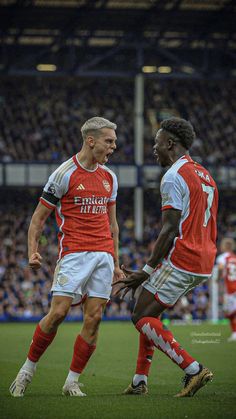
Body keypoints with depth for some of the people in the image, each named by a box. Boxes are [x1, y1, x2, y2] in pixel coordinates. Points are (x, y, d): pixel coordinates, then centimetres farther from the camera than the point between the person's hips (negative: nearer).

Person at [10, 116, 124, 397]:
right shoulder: (64, 174, -4)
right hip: (74, 253, -5)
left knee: (94, 318, -4)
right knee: (58, 312, -14)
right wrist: (32, 251, -11)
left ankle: (72, 382, 4)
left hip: (104, 254, 5)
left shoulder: (109, 177, 14)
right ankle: (28, 369, 4)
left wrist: (116, 263, 19)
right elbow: (38, 217, 1)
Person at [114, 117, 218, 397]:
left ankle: (193, 369, -14)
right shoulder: (205, 176, 18)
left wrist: (146, 271, -13)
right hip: (204, 264, 10)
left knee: (141, 318, -4)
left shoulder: (174, 177, -11)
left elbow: (170, 230, -18)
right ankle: (140, 382, 17)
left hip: (180, 260, -10)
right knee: (149, 312, 19)